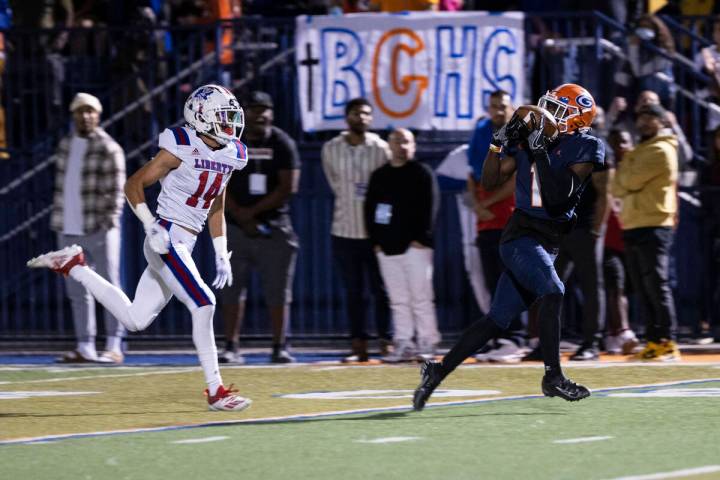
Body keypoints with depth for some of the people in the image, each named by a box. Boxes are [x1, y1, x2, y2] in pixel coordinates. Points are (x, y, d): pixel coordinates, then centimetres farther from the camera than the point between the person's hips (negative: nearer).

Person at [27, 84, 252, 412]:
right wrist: (151, 227, -19)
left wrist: (222, 256, 15)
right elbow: (134, 185, -8)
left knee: (135, 320, 9)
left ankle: (73, 266, 24)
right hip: (167, 238, -8)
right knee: (203, 304, -19)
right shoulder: (181, 149, -12)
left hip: (185, 245, 8)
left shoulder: (229, 156, 10)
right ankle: (215, 391, -15)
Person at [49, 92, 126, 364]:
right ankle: (85, 348, 13)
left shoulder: (109, 149, -7)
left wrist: (110, 220, -22)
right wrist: (56, 224, 14)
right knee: (77, 291, 8)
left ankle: (114, 347, -4)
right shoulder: (65, 145, 13)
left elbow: (116, 191, -11)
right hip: (68, 232, 7)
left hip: (99, 230, -7)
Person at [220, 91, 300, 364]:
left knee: (277, 290, -1)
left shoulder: (282, 144, -1)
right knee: (232, 289, -1)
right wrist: (241, 217, -13)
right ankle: (231, 347, 3)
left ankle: (279, 348, 2)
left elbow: (287, 188, -7)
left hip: (274, 226, -1)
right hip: (236, 226, 1)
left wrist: (253, 211, -11)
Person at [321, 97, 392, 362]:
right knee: (353, 291, 5)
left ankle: (386, 342, 6)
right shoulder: (331, 149, 3)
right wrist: (351, 201, 10)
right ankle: (358, 345, 8)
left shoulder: (381, 149, -4)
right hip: (345, 230, 2)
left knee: (381, 289, 1)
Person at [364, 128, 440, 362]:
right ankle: (403, 344, 7)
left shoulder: (422, 174, 1)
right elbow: (370, 208, 16)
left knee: (421, 297, -8)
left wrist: (420, 238, -12)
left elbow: (429, 207, -5)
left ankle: (426, 343, -6)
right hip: (387, 247, 5)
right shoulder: (379, 176, 15)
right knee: (398, 299, 5)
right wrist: (375, 241, 6)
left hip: (415, 246, -5)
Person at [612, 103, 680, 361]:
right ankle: (653, 342, 10)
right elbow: (618, 188, 19)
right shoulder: (640, 151, 23)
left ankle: (667, 343, -12)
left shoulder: (661, 150, -7)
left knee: (656, 285, -12)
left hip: (653, 226, -9)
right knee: (643, 290, 8)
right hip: (633, 226, 9)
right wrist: (625, 170, 1)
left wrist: (625, 164, 5)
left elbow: (630, 180, -14)